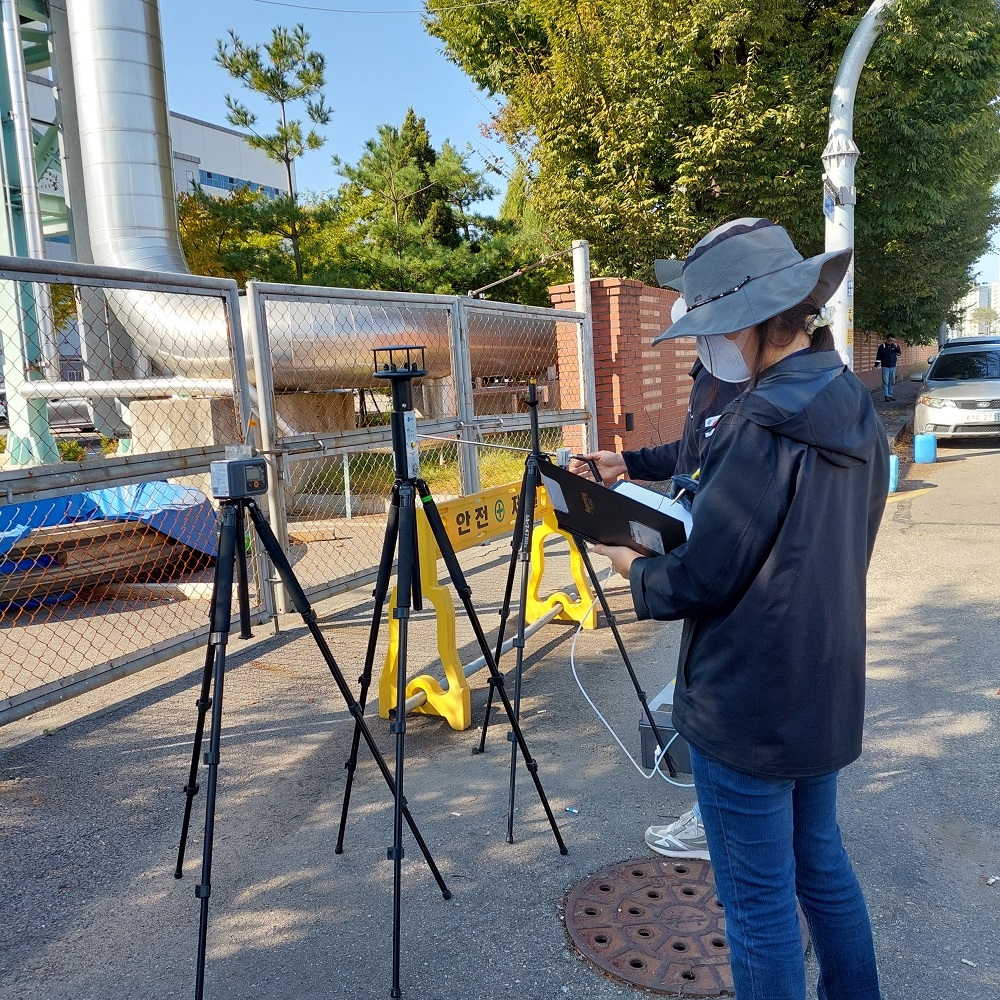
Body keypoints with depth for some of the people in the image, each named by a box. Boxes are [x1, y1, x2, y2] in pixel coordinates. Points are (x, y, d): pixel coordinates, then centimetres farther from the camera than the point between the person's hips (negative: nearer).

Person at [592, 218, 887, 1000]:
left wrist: (635, 567, 0)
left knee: (759, 899, 8)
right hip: (826, 694, 9)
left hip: (747, 709, -9)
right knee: (823, 862, 24)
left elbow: (700, 581, -20)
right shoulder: (856, 413, 4)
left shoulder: (764, 422, -23)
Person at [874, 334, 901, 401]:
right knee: (885, 382, -7)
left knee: (892, 382, 8)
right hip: (885, 367, -5)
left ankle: (890, 395, 15)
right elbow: (878, 356, -5)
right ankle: (886, 396, -5)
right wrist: (876, 364, -11)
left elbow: (899, 353, 7)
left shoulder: (894, 346, 8)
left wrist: (897, 347, -8)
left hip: (893, 367, 5)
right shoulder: (882, 346, -5)